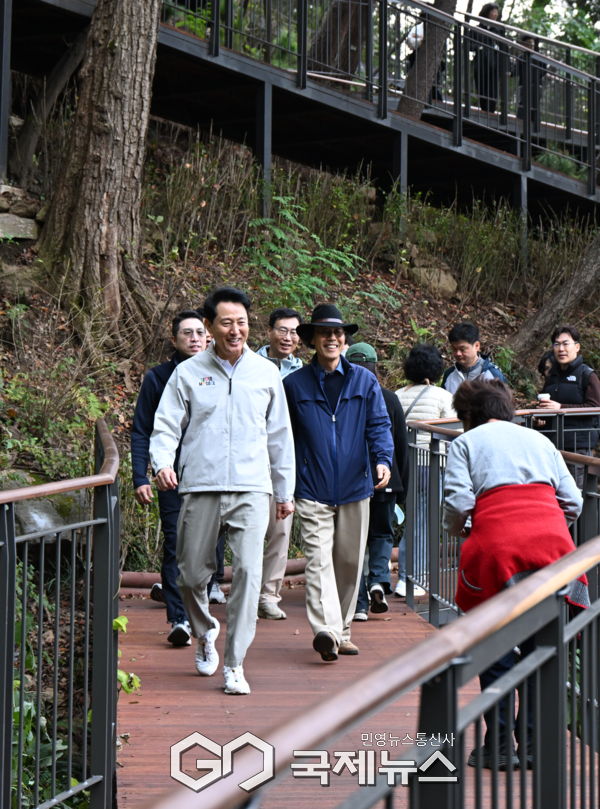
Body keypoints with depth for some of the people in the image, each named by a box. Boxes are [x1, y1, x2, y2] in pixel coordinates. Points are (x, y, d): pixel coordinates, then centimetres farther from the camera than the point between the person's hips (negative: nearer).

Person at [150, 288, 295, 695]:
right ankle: (205, 632, 37)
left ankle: (235, 664, -8)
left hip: (252, 489, 0)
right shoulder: (188, 373, 5)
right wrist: (162, 462, -17)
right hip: (200, 488, 0)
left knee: (249, 569, -14)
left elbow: (280, 435, 18)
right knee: (193, 574, 5)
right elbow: (166, 426, 4)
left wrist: (285, 491, 19)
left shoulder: (266, 373, 10)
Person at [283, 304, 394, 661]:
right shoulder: (294, 385, 5)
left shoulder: (365, 381, 7)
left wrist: (383, 459, -16)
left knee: (350, 561, 9)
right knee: (319, 558, -15)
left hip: (355, 487, 2)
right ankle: (325, 631, -26)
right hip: (312, 489, -2)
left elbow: (379, 424, 3)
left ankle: (342, 631, 22)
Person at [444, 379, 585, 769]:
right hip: (552, 545, 3)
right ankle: (536, 744, 13)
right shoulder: (538, 439, 25)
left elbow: (458, 502, -1)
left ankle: (499, 745, 10)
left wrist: (457, 530, 20)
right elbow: (573, 502, 16)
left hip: (498, 546, -3)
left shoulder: (466, 442, 15)